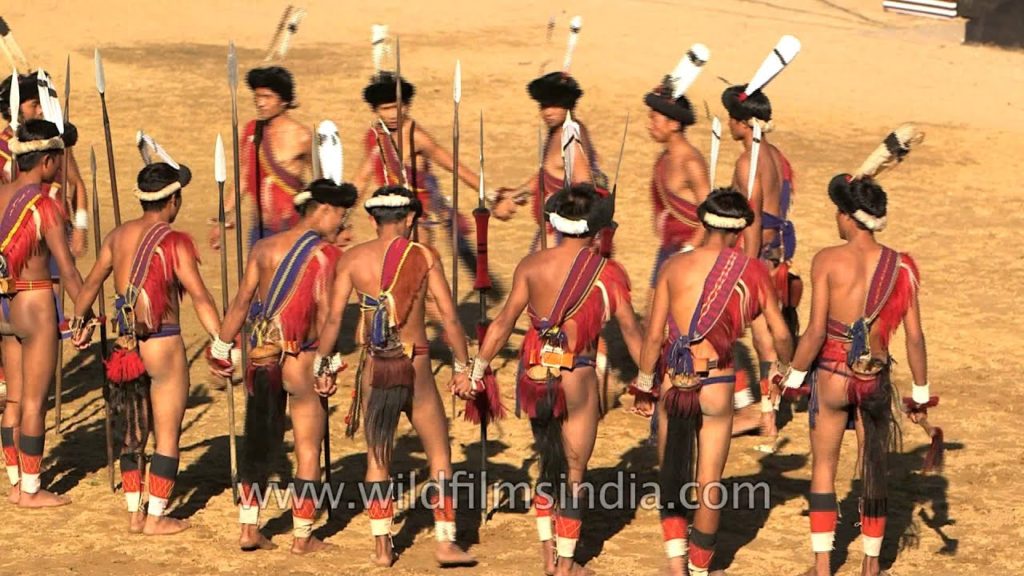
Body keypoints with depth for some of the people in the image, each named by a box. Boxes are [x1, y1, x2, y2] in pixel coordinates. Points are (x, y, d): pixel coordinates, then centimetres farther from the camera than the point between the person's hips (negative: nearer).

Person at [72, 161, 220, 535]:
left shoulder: (119, 236, 5)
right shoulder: (174, 242, -13)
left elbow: (91, 284, 16)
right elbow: (200, 298, -21)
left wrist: (78, 324, 30)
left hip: (126, 346, 6)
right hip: (164, 344, -6)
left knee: (133, 433, 17)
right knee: (167, 436, 6)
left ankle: (134, 513, 22)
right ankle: (155, 517, 9)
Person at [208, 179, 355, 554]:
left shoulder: (265, 248, 8)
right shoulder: (324, 253, -7)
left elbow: (242, 300, 7)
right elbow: (324, 312, -16)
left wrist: (222, 348, 12)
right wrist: (328, 364, -16)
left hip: (261, 356, 5)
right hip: (302, 359, -5)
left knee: (258, 442, 15)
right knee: (308, 449, 6)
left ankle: (249, 529, 16)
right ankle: (303, 535, 10)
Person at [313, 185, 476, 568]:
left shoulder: (353, 258, 0)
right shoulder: (424, 256, -4)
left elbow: (333, 318, -3)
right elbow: (449, 316, -7)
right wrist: (463, 365, 1)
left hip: (374, 368, 2)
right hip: (416, 368, -2)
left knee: (377, 458, 14)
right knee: (439, 455, 10)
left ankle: (382, 547, 13)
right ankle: (445, 542, 6)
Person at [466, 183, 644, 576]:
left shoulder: (532, 265, -1)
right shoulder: (608, 273, -6)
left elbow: (504, 322, -2)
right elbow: (631, 331, -4)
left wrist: (476, 372, 4)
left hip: (533, 377, 3)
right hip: (577, 380, -3)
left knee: (549, 463, 21)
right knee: (574, 473, 10)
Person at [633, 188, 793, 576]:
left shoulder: (674, 267, -1)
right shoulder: (749, 271, -3)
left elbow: (653, 335, -2)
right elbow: (780, 334, 2)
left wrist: (645, 384, 10)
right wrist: (787, 367, 22)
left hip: (673, 383, 1)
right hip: (716, 385, -1)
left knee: (671, 473, 16)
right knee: (709, 483, 11)